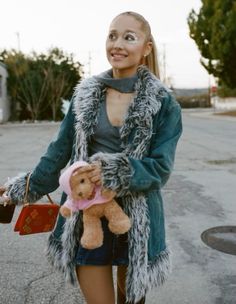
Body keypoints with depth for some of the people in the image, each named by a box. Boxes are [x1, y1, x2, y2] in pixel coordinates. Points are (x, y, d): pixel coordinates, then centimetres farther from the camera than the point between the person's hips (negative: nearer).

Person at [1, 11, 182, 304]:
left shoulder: (164, 103, -6)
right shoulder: (85, 94, 2)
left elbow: (160, 168, -11)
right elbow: (60, 150, 9)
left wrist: (114, 171, -27)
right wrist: (27, 187, 15)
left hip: (137, 219, -1)